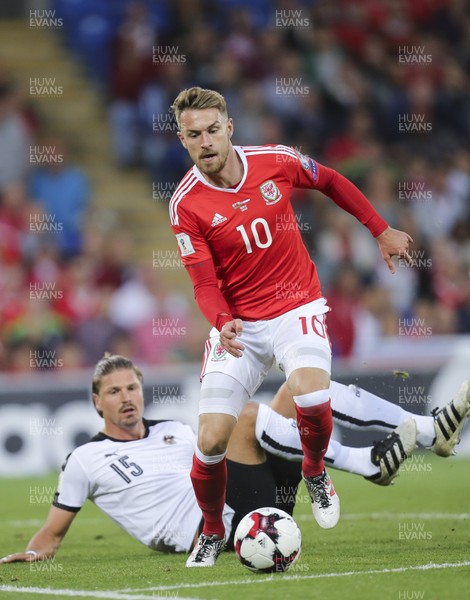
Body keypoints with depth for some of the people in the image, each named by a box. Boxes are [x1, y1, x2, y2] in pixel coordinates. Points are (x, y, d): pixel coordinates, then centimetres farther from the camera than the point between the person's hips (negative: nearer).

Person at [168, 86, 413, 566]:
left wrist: (381, 230, 16)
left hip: (296, 307, 0)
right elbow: (205, 285, -11)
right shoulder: (186, 204, -12)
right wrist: (222, 322, -32)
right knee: (211, 440, -10)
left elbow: (332, 183, 13)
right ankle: (212, 532, 20)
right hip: (238, 323, 0)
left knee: (311, 395, -30)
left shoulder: (275, 162, -7)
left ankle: (315, 471, 4)